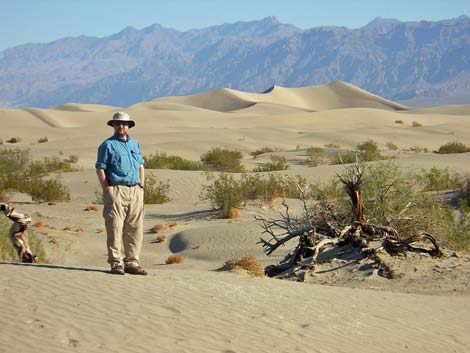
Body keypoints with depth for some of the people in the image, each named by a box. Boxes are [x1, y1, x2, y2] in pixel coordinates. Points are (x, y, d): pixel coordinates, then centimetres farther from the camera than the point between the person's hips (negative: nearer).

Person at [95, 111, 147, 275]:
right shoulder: (108, 145, 1)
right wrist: (107, 191, -10)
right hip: (116, 190, -6)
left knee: (135, 228, 5)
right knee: (115, 227, -6)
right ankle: (116, 263, -2)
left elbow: (141, 166, 22)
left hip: (135, 191, 6)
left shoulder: (135, 144, 19)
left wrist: (141, 187, 11)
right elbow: (100, 169, -3)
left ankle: (132, 263, 11)